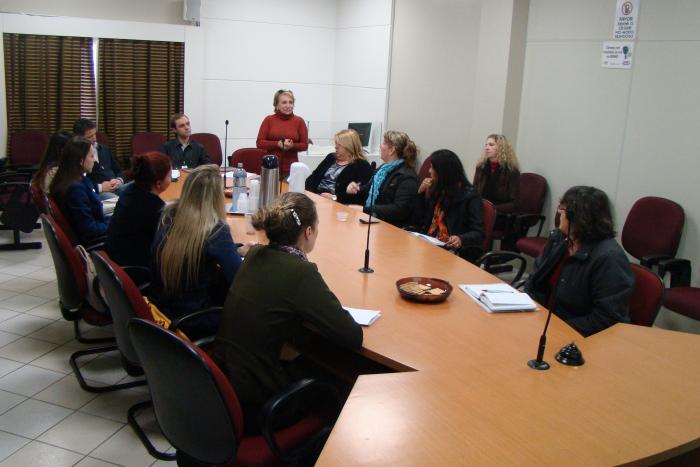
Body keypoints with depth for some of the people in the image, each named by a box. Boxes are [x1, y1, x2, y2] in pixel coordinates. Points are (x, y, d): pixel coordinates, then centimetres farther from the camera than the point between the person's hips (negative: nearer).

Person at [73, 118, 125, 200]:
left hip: (117, 188, 6)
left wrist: (119, 180, 4)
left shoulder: (104, 149, 22)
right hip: (96, 193, -6)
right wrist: (99, 187, -15)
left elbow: (118, 170, 27)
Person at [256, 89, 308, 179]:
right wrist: (277, 144, -13)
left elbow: (305, 145, 6)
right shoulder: (268, 120, 4)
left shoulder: (299, 121, 4)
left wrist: (292, 146, -14)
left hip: (291, 168, 0)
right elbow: (259, 143, 1)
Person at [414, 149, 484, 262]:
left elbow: (478, 233, -6)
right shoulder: (435, 191, 16)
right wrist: (420, 193, 8)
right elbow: (419, 223, 17)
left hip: (451, 249, -5)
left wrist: (461, 239, -28)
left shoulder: (469, 195, -2)